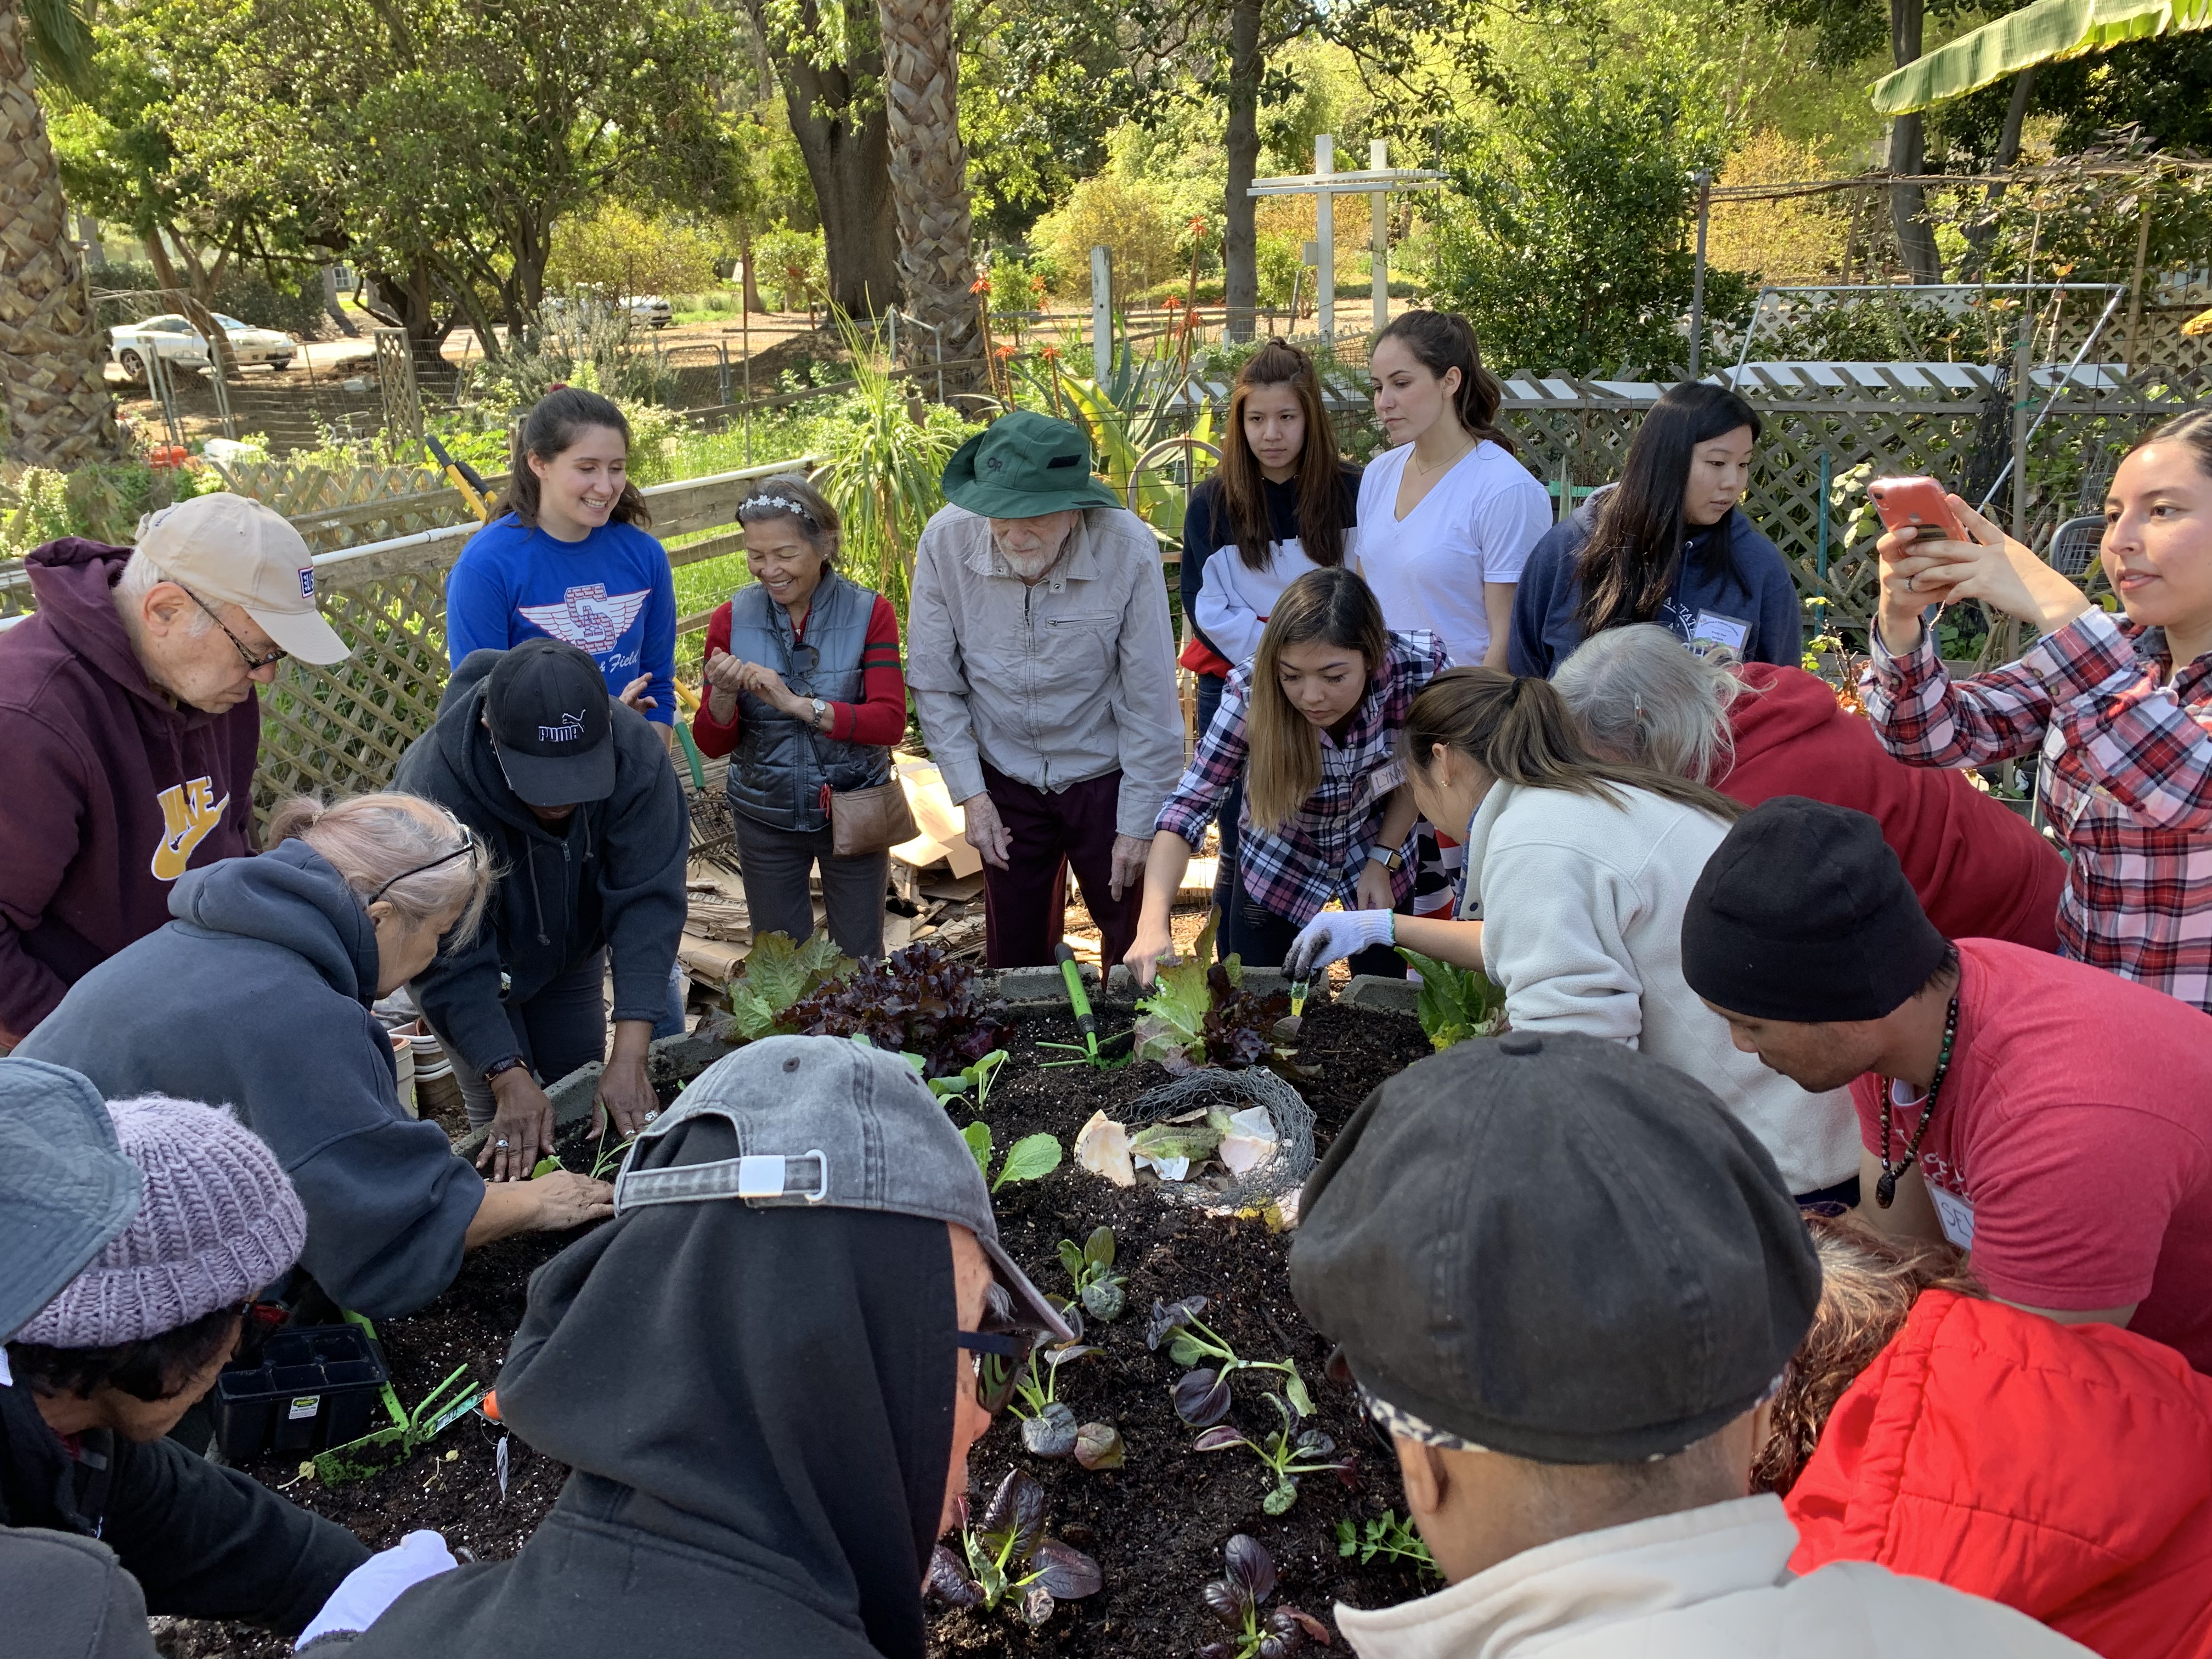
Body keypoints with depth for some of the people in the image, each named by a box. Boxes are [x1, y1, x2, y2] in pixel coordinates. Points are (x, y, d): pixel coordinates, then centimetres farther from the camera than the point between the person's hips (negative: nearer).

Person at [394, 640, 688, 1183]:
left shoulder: (636, 755, -33)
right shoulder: (436, 788, -39)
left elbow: (646, 900, -34)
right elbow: (454, 961, -34)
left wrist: (629, 1057, -40)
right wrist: (510, 1080, -40)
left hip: (572, 949, 3)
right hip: (468, 953, -3)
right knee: (508, 1119, -3)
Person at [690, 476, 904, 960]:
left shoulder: (869, 613, -10)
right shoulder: (731, 619, -5)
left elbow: (891, 721, -20)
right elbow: (712, 743, -4)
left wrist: (799, 705, -32)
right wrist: (724, 694, -25)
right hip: (767, 819, 2)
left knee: (860, 960, 14)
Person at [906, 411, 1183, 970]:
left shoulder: (1128, 550, -23)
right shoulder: (945, 540, -18)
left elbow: (1151, 703, -15)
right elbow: (934, 683, -6)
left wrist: (1138, 825, -10)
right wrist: (969, 794, -7)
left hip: (1105, 776, -1)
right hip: (1007, 781, 2)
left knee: (1136, 950, 11)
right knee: (1014, 955, 15)